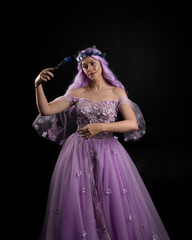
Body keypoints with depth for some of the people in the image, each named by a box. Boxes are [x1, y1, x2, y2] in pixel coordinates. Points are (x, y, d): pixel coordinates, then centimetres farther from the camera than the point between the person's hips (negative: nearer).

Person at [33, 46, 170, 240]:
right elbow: (45, 110, -1)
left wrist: (101, 127, -21)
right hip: (79, 151, 1)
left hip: (107, 151, -1)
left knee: (116, 204, -1)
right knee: (76, 204, -1)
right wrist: (38, 84, -15)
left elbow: (133, 124, -10)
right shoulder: (77, 93, 5)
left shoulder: (117, 92, 1)